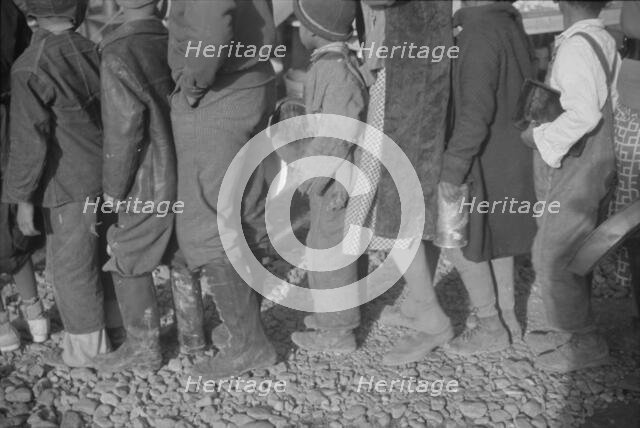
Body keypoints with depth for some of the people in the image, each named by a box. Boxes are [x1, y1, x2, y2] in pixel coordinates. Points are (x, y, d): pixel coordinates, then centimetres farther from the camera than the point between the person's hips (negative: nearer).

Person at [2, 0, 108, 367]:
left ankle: (85, 348, 22)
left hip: (70, 187, -6)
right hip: (105, 176, 6)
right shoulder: (94, 49, -2)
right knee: (105, 257, 20)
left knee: (70, 267, 9)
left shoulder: (30, 69, -17)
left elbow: (30, 141, -16)